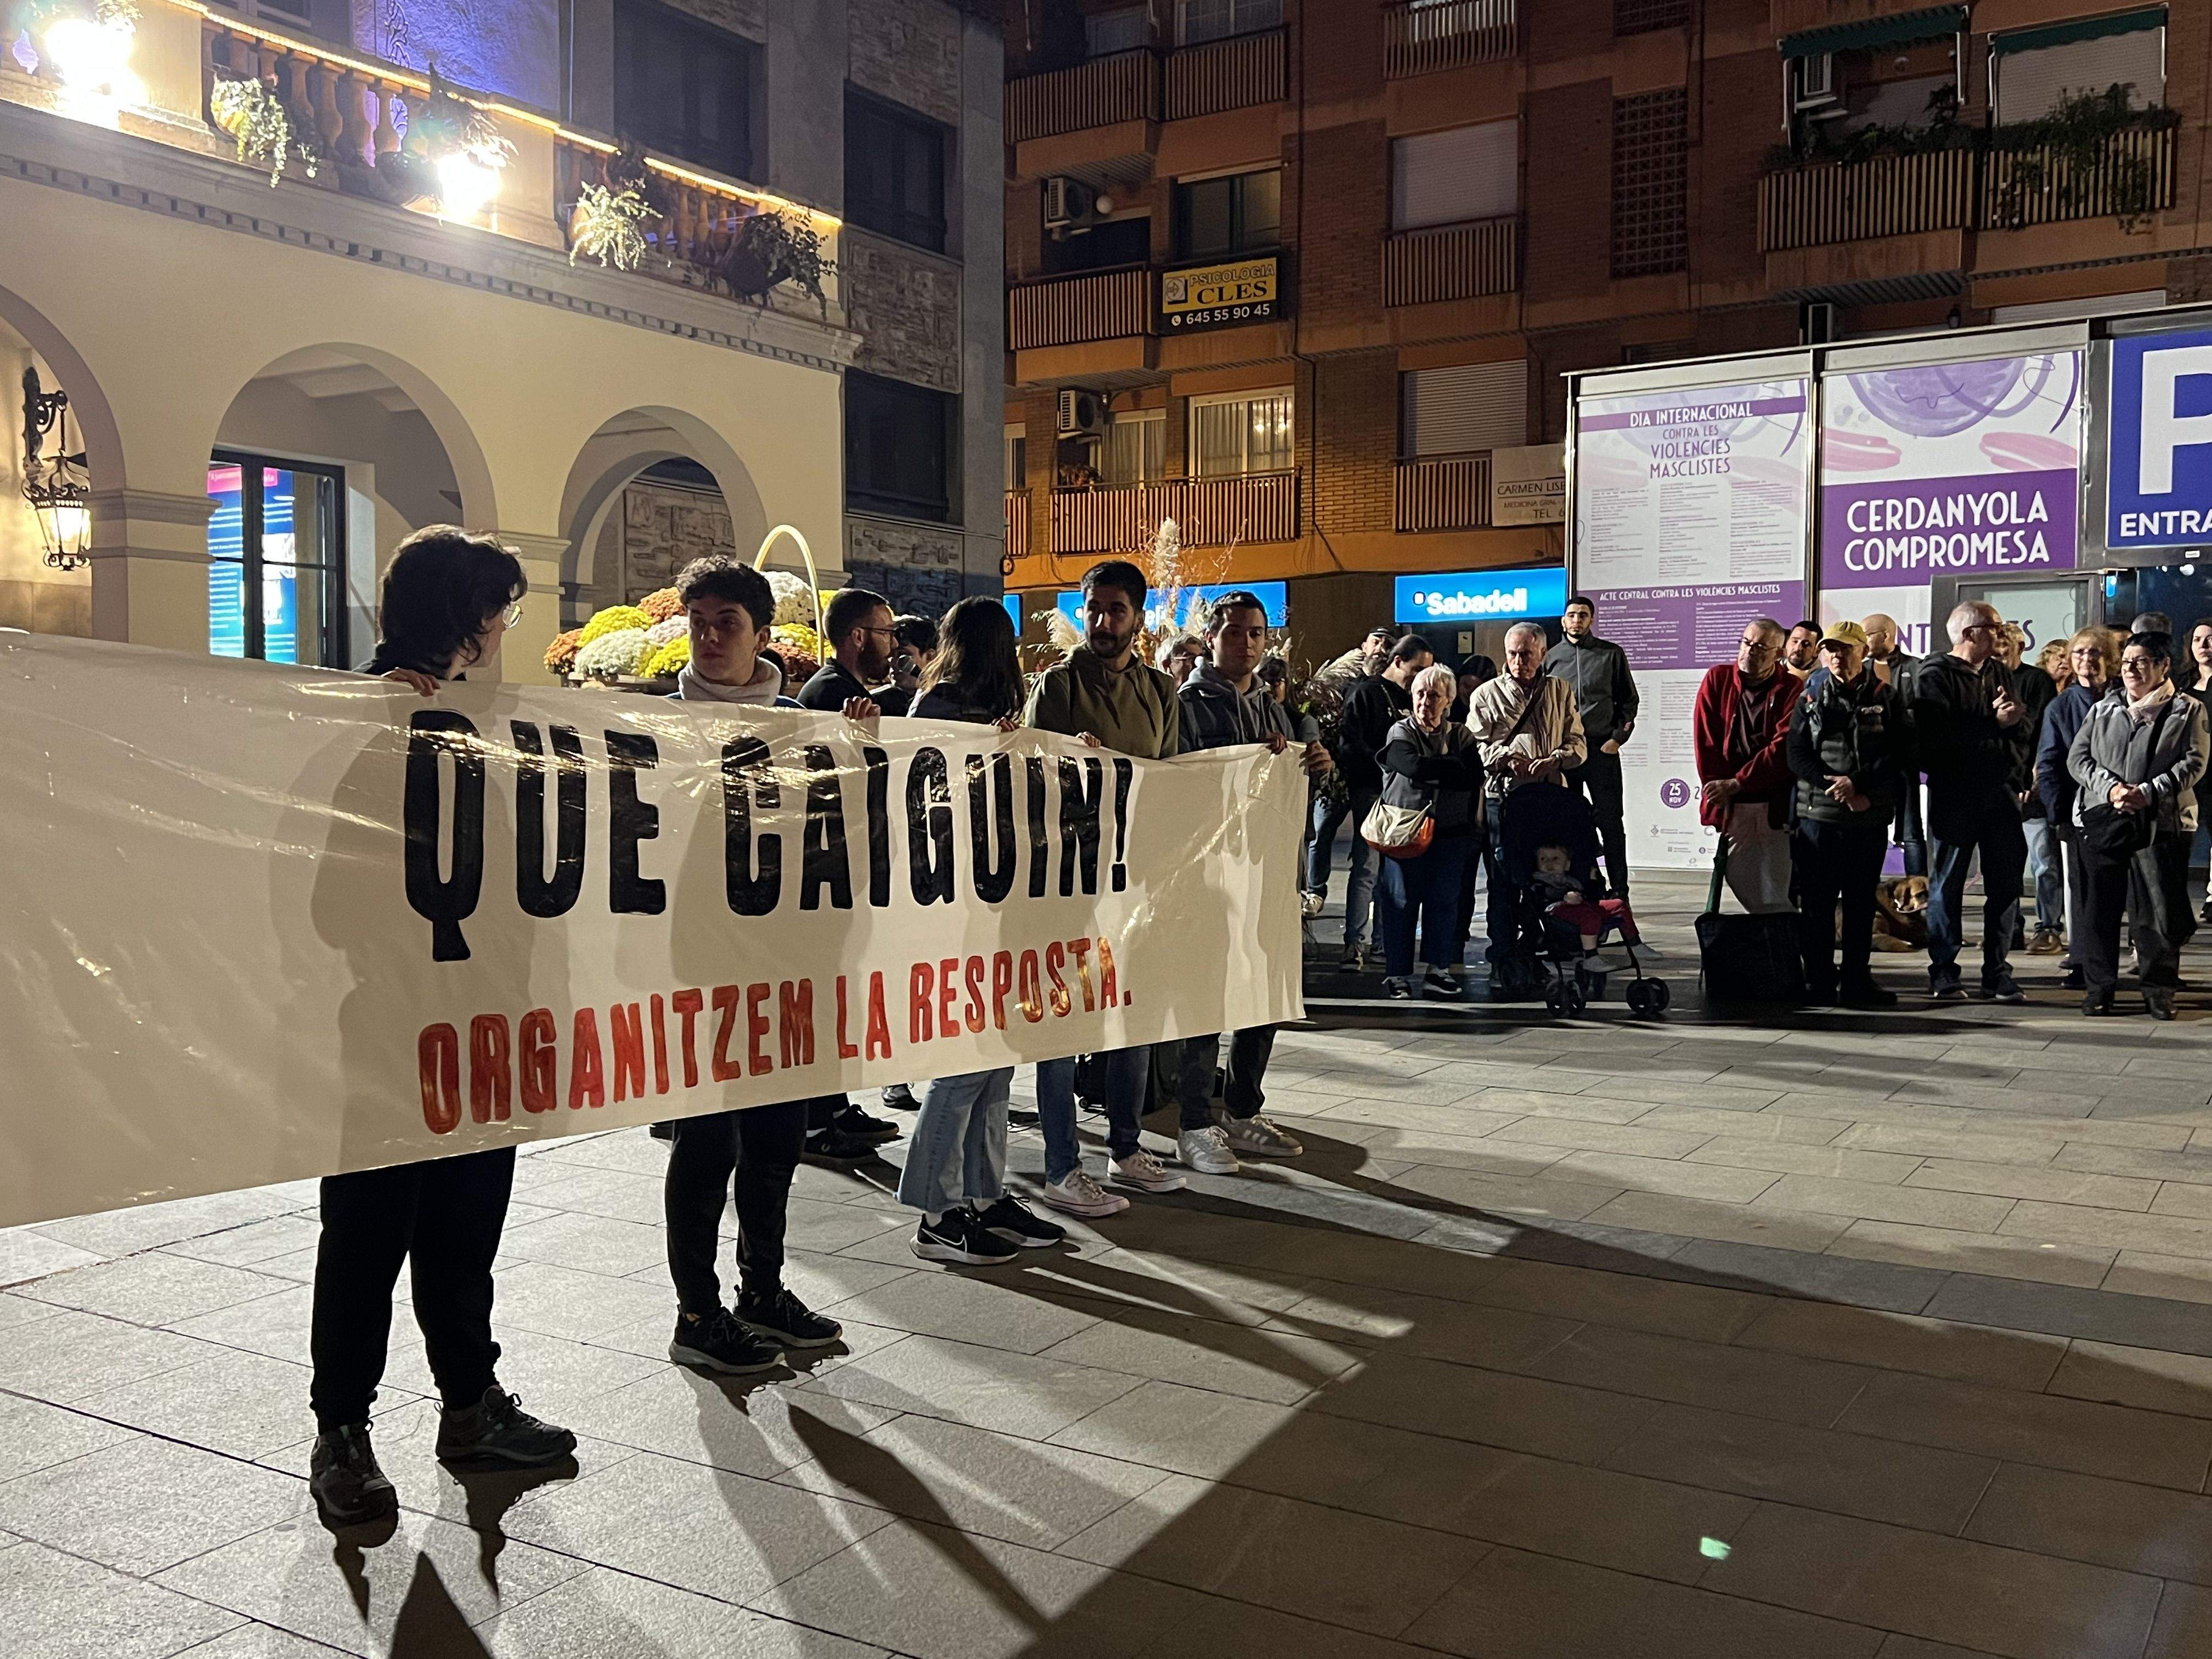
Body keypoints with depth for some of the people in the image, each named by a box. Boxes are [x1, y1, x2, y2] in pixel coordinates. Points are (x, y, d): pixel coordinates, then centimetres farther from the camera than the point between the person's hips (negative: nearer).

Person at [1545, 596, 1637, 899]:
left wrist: (1618, 738, -3)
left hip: (1602, 749, -2)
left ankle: (1618, 889, 3)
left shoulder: (1612, 654, 7)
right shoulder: (1550, 657, 11)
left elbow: (1629, 700, 8)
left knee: (1610, 822, -1)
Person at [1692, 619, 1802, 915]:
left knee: (1777, 894, -3)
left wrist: (1737, 784, -14)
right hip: (1730, 805, 2)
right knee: (1738, 879, 4)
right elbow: (1706, 740, 2)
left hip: (1774, 804, -2)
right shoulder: (1717, 679, 6)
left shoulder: (1792, 689, -1)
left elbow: (1785, 748, -11)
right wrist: (1720, 794, -5)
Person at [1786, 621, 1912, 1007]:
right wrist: (1833, 786, -14)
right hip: (1817, 815, 0)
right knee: (1816, 902, 1)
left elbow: (1903, 758, 0)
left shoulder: (1887, 697, 5)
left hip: (1870, 818, 0)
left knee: (1861, 902, 7)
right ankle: (1818, 982, 9)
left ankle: (1857, 981, 15)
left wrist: (1867, 793, -12)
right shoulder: (1811, 696, 8)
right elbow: (1797, 753, 0)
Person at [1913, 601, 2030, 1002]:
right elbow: (1937, 736, -20)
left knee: (2006, 882, 6)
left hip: (2001, 793, 6)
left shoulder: (1999, 674, 15)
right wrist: (1993, 722, -15)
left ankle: (1997, 971, 15)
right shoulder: (1935, 676, -6)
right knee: (1947, 884, 1)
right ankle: (1943, 972, 8)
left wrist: (2015, 718, -12)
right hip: (1953, 795, -6)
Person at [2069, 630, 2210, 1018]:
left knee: (2160, 907, -2)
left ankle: (2159, 990, 9)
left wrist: (2148, 793, -16)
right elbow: (2077, 757, 8)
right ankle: (2098, 987, 11)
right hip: (2101, 820, 2)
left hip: (2162, 822, -2)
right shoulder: (2104, 709, 16)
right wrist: (2110, 787, -10)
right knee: (2100, 906, 3)